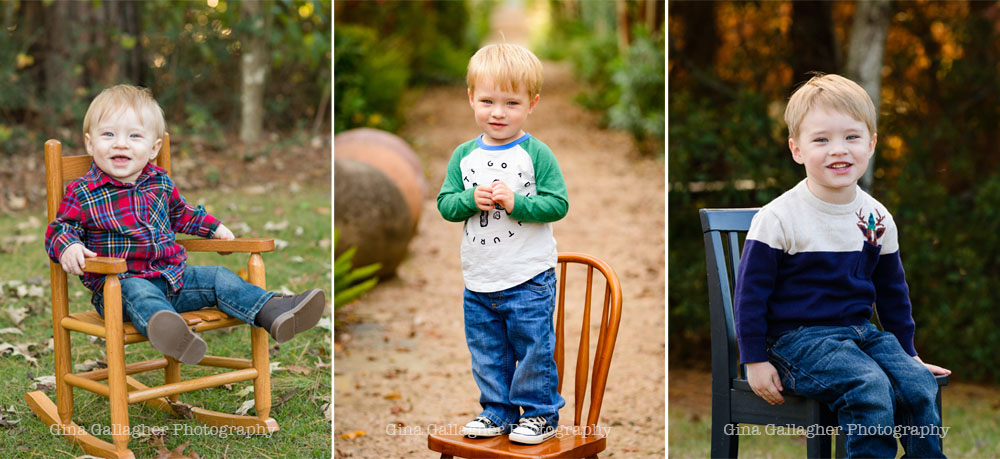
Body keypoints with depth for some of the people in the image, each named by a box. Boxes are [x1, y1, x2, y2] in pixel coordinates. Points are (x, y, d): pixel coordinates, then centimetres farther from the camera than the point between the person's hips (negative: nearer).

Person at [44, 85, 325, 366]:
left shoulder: (160, 182, 12)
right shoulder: (82, 194, -4)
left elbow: (180, 213, 31)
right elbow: (60, 228, 1)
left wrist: (213, 227, 29)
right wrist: (68, 247, -21)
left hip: (171, 276, 6)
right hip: (120, 284, -6)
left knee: (218, 278, -7)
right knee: (138, 293, -38)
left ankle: (276, 313, -19)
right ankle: (168, 331, -71)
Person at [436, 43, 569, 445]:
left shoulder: (536, 154, -8)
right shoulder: (464, 156, 4)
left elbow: (558, 205, -12)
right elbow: (445, 204, 3)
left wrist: (515, 202, -23)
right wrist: (471, 200, -16)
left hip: (529, 280, -4)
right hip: (478, 282, 5)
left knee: (533, 350, 3)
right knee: (487, 353, 14)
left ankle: (541, 413, 19)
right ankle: (498, 411, 30)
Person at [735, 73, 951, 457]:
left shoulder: (878, 219, 7)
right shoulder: (779, 219, -11)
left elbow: (892, 291, 20)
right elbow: (751, 289, -8)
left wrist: (907, 353, 23)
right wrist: (755, 361, -9)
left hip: (861, 332, 6)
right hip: (797, 338, -6)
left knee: (919, 383, -17)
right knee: (870, 386, -28)